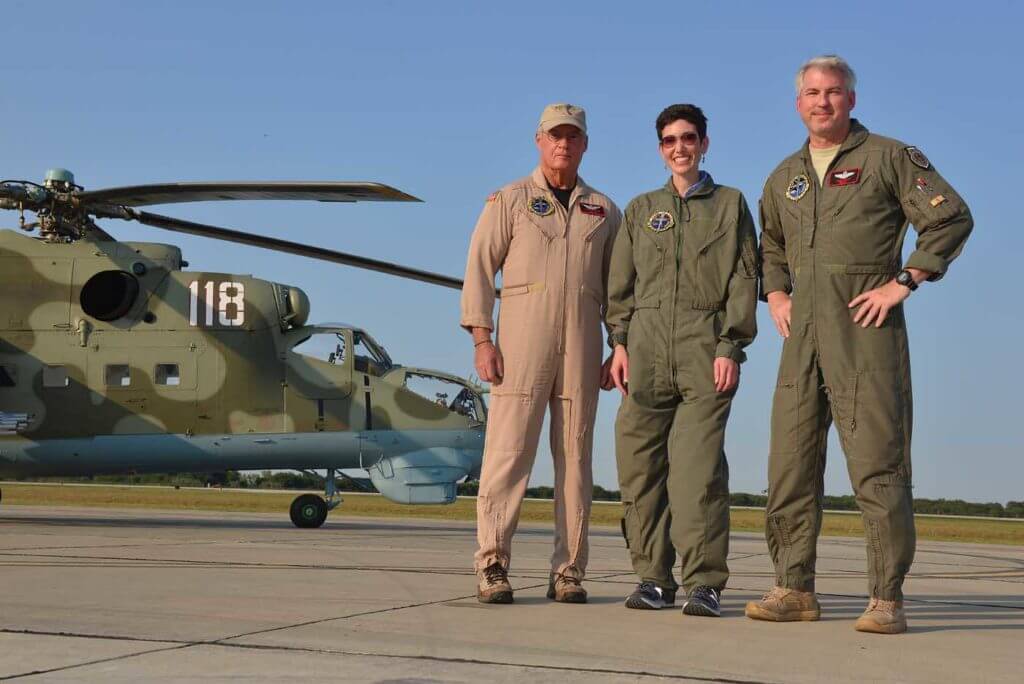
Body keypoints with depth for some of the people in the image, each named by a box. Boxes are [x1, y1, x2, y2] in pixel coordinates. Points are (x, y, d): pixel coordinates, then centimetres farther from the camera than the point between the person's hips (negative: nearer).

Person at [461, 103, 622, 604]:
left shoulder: (603, 211, 17)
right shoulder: (509, 200, 9)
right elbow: (479, 270, 3)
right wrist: (482, 340, -7)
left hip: (581, 347, 3)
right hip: (521, 342, -3)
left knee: (575, 458, 2)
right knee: (507, 453, -8)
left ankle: (568, 572, 5)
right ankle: (492, 567, -7)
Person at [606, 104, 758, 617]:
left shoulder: (730, 205, 13)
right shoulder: (641, 209, 20)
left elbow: (744, 280, 5)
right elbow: (620, 282, 16)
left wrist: (731, 346, -5)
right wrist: (620, 342, 5)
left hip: (705, 348, -3)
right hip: (647, 347, 3)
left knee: (698, 464, -11)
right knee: (640, 464, -1)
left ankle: (703, 582, -9)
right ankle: (653, 577, 6)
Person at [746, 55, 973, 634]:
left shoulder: (889, 157, 1)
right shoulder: (785, 177, 19)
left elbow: (951, 217, -4)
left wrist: (903, 282, -9)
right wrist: (776, 294, 17)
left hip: (865, 326, -6)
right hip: (802, 331, 6)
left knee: (877, 461, -8)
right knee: (791, 461, 4)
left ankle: (887, 598, -6)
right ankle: (795, 588, 10)